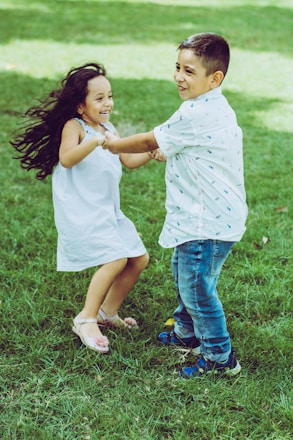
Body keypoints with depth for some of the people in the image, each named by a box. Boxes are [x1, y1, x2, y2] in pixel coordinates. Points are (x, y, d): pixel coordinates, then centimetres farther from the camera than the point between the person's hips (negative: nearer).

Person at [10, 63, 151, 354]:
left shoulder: (108, 130, 15)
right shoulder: (74, 126, -9)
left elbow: (129, 160, 14)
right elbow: (66, 158, -27)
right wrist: (96, 141, -38)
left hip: (108, 211, 9)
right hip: (79, 212, -9)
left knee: (139, 259, 8)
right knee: (115, 259, -22)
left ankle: (107, 312, 25)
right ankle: (86, 319, -6)